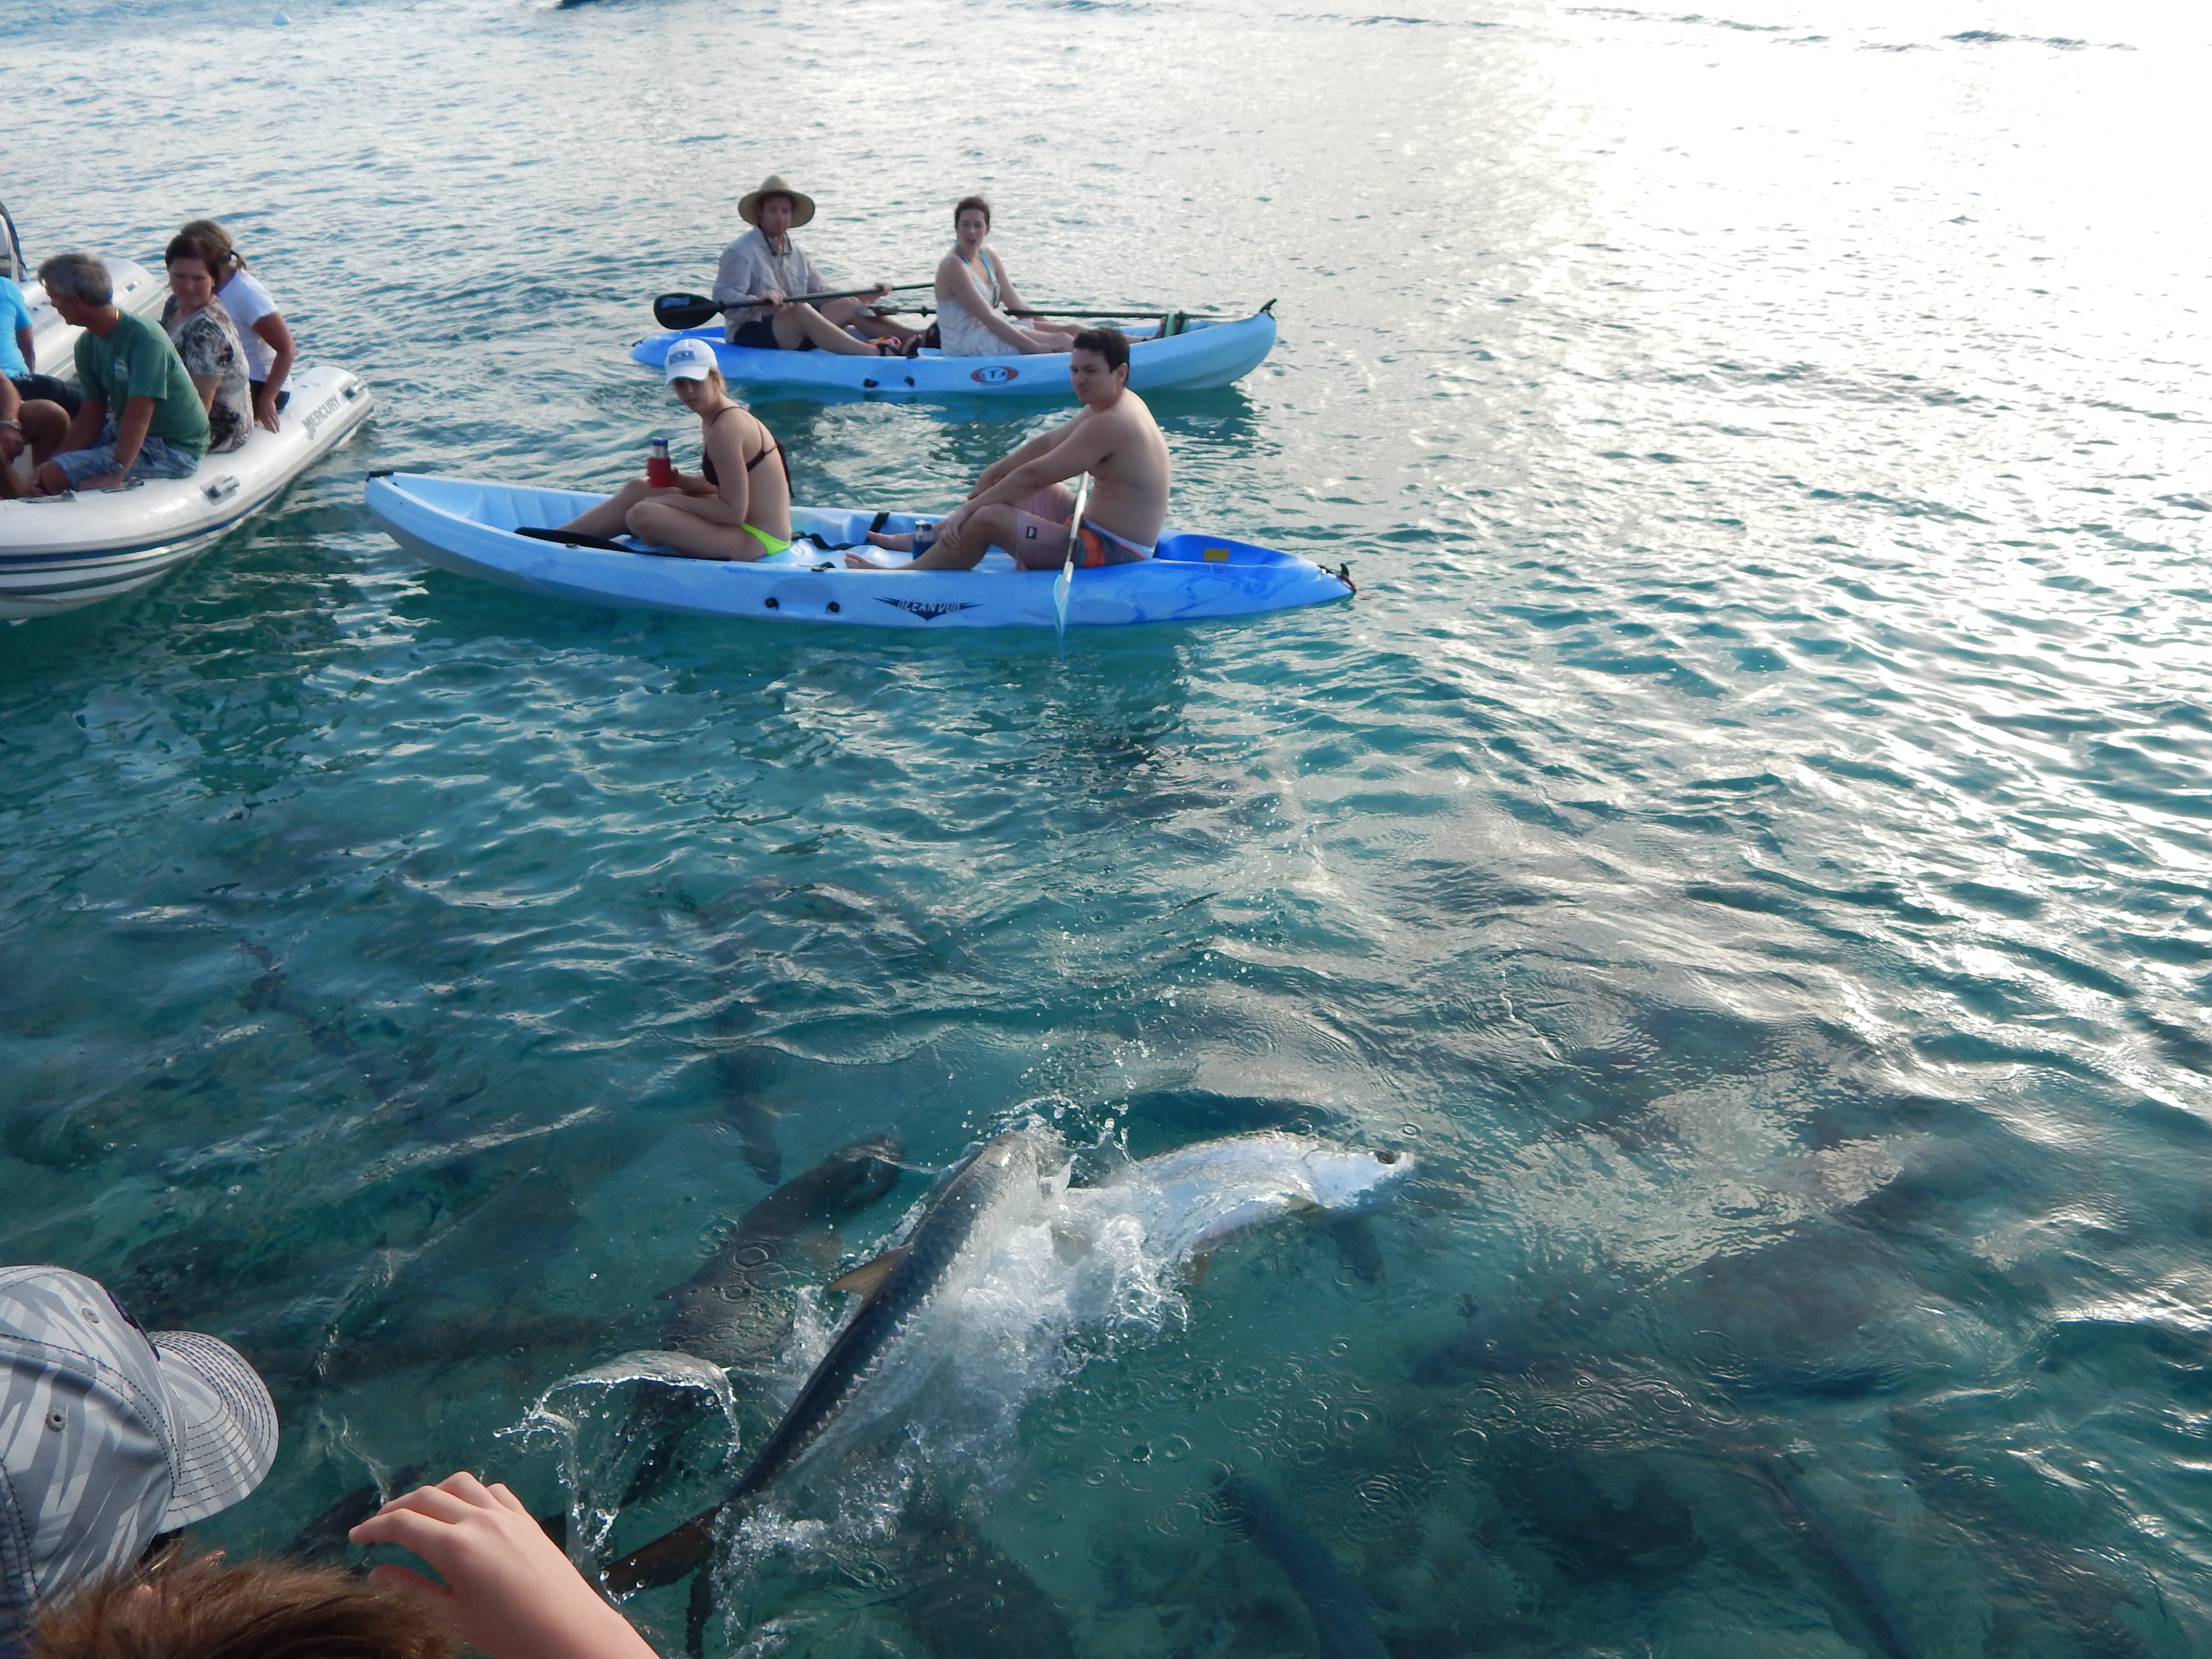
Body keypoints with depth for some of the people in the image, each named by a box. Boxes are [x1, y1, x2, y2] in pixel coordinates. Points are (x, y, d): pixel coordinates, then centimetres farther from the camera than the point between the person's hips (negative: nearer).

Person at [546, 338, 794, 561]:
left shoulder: (724, 429, -21)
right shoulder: (715, 415, 9)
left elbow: (734, 512, -23)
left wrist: (671, 500, -13)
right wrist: (677, 480, 0)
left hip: (759, 541, -11)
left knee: (642, 515, -20)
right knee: (637, 489, 15)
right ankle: (552, 537, 21)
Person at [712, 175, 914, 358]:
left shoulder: (795, 252, 19)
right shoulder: (741, 252, -6)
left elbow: (822, 292, 18)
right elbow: (723, 296, -19)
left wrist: (870, 295, 6)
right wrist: (758, 302, -39)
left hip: (795, 333, 8)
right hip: (751, 334, -8)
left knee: (850, 306, -4)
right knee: (801, 310, -33)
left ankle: (922, 339, -15)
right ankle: (876, 353, -50)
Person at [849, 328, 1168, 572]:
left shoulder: (1108, 425, -24)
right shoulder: (1113, 404, 9)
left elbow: (1034, 474, -22)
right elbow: (1049, 442, 19)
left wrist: (969, 508, -17)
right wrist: (995, 472, 14)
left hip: (1111, 553, -11)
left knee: (986, 518, -17)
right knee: (1006, 487, 21)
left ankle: (903, 576, -2)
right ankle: (922, 541, 27)